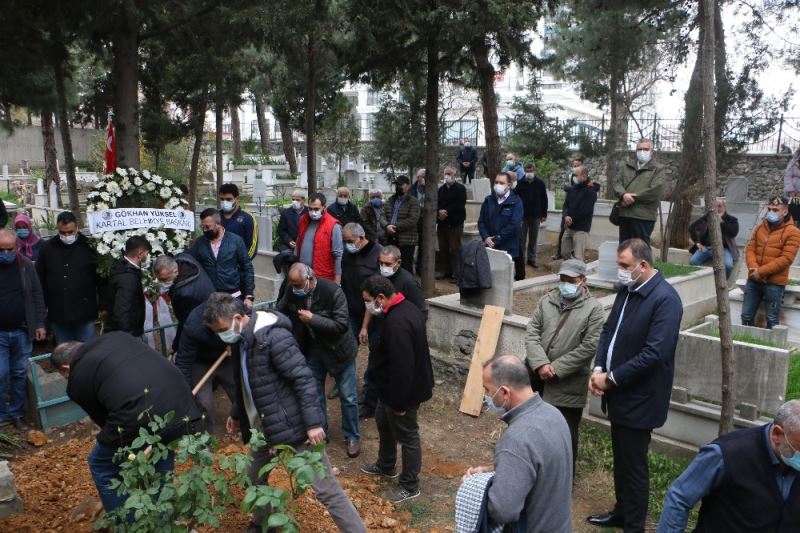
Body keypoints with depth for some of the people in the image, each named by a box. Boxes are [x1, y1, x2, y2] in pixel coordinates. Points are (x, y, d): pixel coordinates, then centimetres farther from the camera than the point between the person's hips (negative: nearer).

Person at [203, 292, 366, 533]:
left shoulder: (275, 337, -25)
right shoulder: (241, 339, 4)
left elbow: (303, 379, -25)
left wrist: (313, 423, -26)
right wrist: (237, 414, 29)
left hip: (294, 426, -9)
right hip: (264, 428, 9)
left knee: (326, 489, -3)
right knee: (255, 478, 24)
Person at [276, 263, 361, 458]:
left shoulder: (333, 291, -28)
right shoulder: (293, 292, -13)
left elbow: (342, 324, -29)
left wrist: (313, 319, -32)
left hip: (338, 350, -4)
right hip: (311, 350, 4)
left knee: (348, 397, 8)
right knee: (314, 395, 16)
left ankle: (352, 438, 25)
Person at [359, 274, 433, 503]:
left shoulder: (397, 323, -32)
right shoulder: (406, 306, 2)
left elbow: (402, 367, -31)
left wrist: (399, 402, -21)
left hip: (403, 390, -11)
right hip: (393, 386, 11)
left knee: (407, 436, 7)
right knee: (383, 421, 28)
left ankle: (410, 486, 25)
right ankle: (386, 465, 49)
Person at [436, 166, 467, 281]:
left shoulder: (460, 188, -2)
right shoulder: (441, 189, 17)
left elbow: (459, 205, -14)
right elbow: (436, 204, 10)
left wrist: (446, 211, -17)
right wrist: (439, 211, -11)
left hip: (455, 224, -6)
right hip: (442, 223, 6)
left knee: (455, 249, -7)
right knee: (443, 249, 9)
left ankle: (456, 273, -4)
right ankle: (446, 271, 18)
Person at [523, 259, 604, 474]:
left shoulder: (594, 309, -8)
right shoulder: (547, 300, 6)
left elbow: (589, 347, -14)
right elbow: (531, 333, 0)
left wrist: (556, 368, -16)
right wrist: (540, 364, -15)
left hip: (567, 384, -4)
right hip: (536, 374, 4)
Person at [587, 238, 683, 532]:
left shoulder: (665, 299, -21)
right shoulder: (627, 289, 5)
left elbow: (654, 354, -25)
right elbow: (608, 329, 10)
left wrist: (611, 378, -18)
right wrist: (598, 369, -5)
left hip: (639, 398, -8)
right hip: (619, 392, 8)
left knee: (634, 464, 7)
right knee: (620, 458, 22)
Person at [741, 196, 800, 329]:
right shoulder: (759, 228, 11)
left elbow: (786, 259, -14)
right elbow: (750, 249, 6)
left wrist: (761, 271, -17)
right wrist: (754, 269, -13)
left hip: (774, 283, -5)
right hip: (754, 280, 5)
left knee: (772, 320, 3)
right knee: (746, 316, 10)